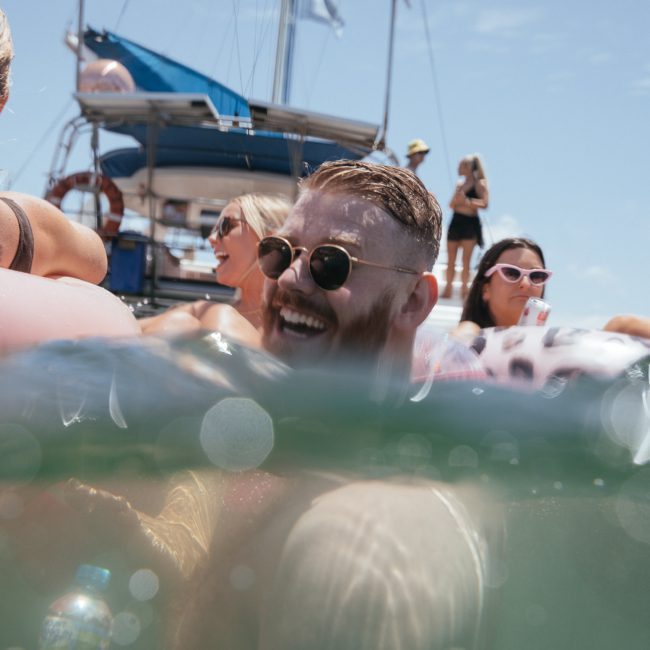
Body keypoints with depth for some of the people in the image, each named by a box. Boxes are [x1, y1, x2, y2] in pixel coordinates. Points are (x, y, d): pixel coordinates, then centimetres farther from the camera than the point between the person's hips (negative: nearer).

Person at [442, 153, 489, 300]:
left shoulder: (479, 184, -6)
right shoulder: (459, 184, 13)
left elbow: (484, 204, -17)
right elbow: (452, 204, 11)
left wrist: (467, 201, -24)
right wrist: (457, 199, -9)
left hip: (470, 223, -6)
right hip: (456, 222, 6)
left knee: (466, 261, -1)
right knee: (450, 261, 8)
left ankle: (464, 289, 7)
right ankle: (448, 289, 16)